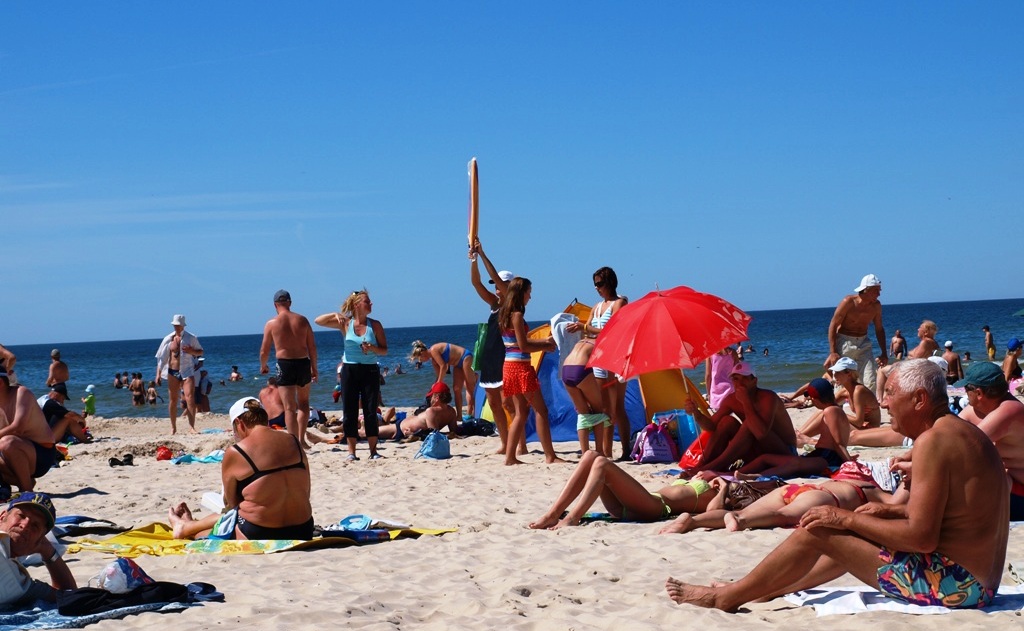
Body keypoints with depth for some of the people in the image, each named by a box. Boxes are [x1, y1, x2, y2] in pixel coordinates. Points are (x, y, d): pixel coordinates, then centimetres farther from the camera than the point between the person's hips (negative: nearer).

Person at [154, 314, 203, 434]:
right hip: (172, 372, 2)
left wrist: (192, 351, -13)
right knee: (172, 400, 6)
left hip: (187, 371, -2)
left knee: (190, 398, -16)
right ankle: (173, 428, 16)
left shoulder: (191, 338, 1)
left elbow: (200, 352, 10)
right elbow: (161, 357, 8)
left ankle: (191, 427, -17)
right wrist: (158, 374, 2)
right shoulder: (168, 339, 4)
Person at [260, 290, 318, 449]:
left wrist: (263, 366, 22)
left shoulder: (272, 323, -3)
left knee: (290, 407, 0)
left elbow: (264, 351, 3)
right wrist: (314, 368, 14)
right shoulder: (302, 320, 3)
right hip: (303, 363, 3)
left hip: (285, 364, -3)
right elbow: (312, 347, 4)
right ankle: (302, 439, 17)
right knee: (303, 403, 21)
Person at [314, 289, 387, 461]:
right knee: (349, 412, 1)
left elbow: (384, 350, 3)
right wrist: (335, 315, -16)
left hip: (370, 371, 0)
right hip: (350, 370, 0)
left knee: (371, 412, -2)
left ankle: (373, 450, 5)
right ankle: (351, 451, 7)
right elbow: (318, 321, -2)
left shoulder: (375, 325, 1)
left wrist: (372, 348, -17)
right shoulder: (345, 323, 1)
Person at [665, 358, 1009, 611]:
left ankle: (726, 597, 9)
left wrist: (847, 518, -13)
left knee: (817, 530, -4)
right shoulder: (961, 432, 11)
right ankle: (769, 589, 37)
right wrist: (891, 511, 11)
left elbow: (921, 537, -23)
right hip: (978, 580, 10)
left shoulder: (933, 441, -20)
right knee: (853, 535, 26)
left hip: (952, 582, -10)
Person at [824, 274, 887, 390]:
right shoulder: (848, 302, -15)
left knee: (870, 383, -4)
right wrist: (833, 352, -19)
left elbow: (879, 329, 13)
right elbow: (833, 326, -14)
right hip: (844, 342, -5)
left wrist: (884, 353, 9)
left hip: (864, 344, 5)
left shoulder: (876, 306, -1)